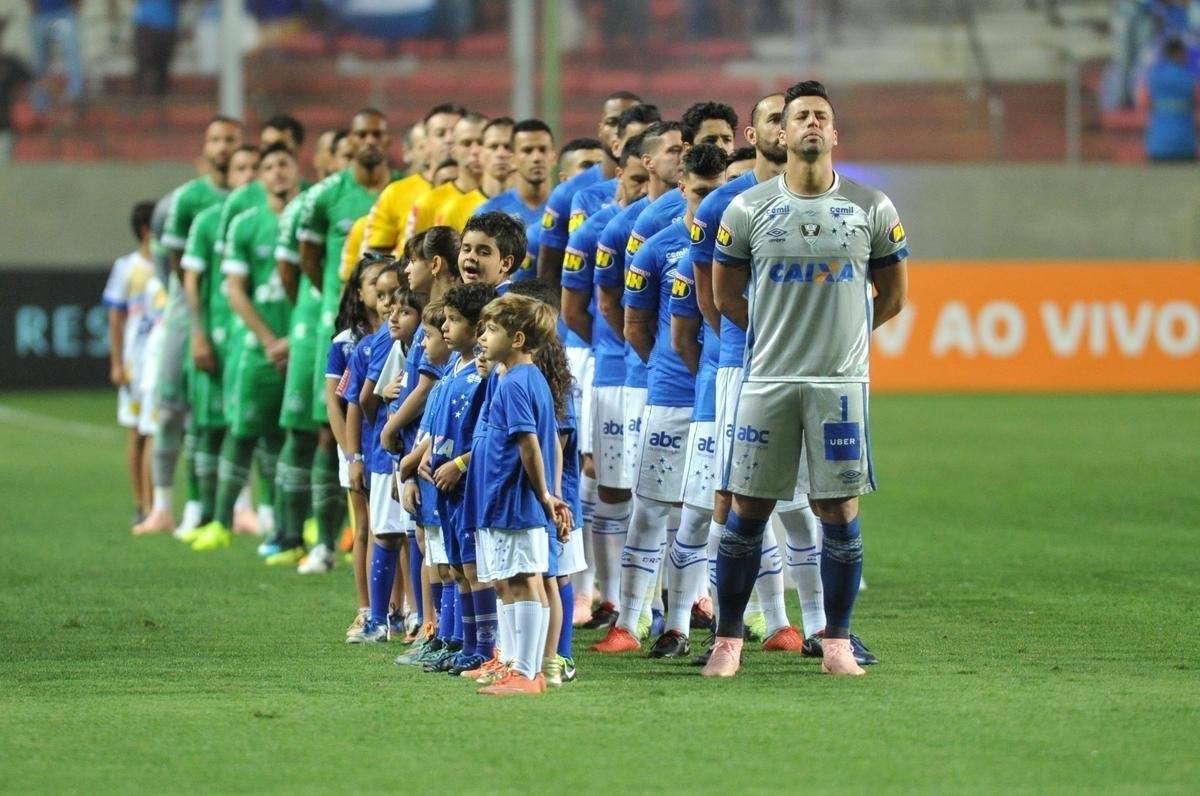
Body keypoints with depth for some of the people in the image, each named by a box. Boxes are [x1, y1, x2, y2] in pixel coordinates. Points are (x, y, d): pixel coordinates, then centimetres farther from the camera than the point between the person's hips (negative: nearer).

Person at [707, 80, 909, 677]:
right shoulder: (748, 210, 2)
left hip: (841, 381, 0)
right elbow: (726, 296, 12)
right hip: (767, 380, 0)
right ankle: (727, 639, 11)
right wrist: (778, 334, 11)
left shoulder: (871, 209, 4)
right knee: (747, 510, 2)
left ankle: (837, 643, 9)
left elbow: (893, 295, 13)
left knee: (840, 512, 0)